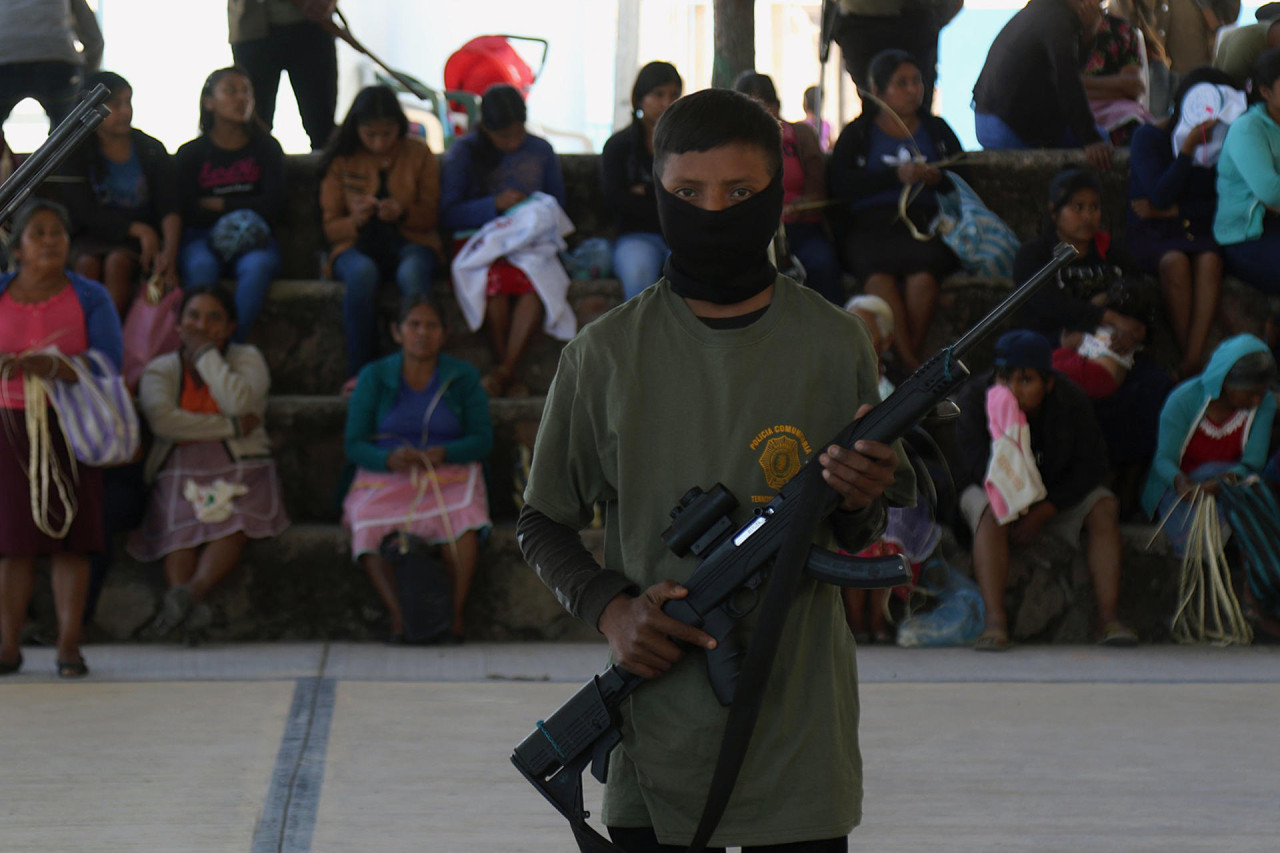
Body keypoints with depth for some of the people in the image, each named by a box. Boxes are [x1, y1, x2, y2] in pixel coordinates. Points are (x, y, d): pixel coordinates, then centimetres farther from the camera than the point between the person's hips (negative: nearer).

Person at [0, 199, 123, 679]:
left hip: (69, 427, -1)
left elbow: (109, 361, -9)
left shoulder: (89, 298, 3)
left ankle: (69, 646, -4)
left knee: (69, 538, -5)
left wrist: (54, 368, -25)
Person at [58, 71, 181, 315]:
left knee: (118, 261, -33)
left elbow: (169, 210, -3)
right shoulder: (76, 155, 4)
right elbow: (84, 211, -6)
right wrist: (139, 229, -19)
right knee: (87, 263, -33)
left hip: (138, 240, 0)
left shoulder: (152, 150, 7)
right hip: (93, 235, 0)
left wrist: (170, 251, -24)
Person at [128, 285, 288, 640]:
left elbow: (239, 403, -9)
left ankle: (191, 591, -55)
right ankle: (189, 608, -54)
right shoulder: (160, 369, 14)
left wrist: (205, 352, -1)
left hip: (240, 467, 0)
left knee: (233, 523, -34)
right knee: (180, 528, -32)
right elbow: (162, 419, -7)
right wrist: (232, 427, -11)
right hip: (180, 470, 0)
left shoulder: (246, 359, 14)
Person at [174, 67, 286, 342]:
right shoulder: (190, 154, 11)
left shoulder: (266, 148, 14)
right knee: (200, 267, -36)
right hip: (202, 237, 0)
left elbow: (273, 205, 2)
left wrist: (218, 205, 2)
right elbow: (184, 212, -1)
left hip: (253, 240, 0)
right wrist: (239, 213, -8)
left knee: (257, 266, -36)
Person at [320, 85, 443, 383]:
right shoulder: (341, 160, 5)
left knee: (411, 272, -38)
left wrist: (403, 212, -17)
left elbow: (431, 215, 6)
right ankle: (358, 373, -36)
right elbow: (331, 227, 5)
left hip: (409, 243, 0)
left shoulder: (418, 154, 6)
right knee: (362, 272, -38)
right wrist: (355, 220, -19)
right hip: (357, 246, 0)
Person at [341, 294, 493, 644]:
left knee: (461, 521, -35)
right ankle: (397, 614, -36)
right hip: (386, 477, 0)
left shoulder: (464, 377, 10)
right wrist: (390, 459, -19)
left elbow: (482, 438, 4)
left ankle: (456, 613, -27)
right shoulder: (374, 378, 8)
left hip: (450, 475, 0)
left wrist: (445, 453, -17)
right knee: (369, 525, -34)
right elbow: (354, 444, 3)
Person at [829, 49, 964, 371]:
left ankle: (911, 354, -29)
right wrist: (897, 176, -9)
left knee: (923, 269, -36)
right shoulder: (857, 134, 18)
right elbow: (840, 185, 1)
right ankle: (911, 366, -38)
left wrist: (938, 178, -4)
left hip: (926, 224, 1)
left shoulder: (937, 130, 25)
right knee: (877, 271, -36)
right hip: (872, 226, -1)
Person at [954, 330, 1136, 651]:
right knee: (990, 512, -36)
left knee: (1104, 507, -23)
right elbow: (975, 462, -26)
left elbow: (1091, 465, -14)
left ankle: (1108, 617, -27)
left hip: (1056, 495, 2)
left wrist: (1042, 513, -22)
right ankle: (995, 620, -45)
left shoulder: (1071, 402, -14)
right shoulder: (975, 398, -19)